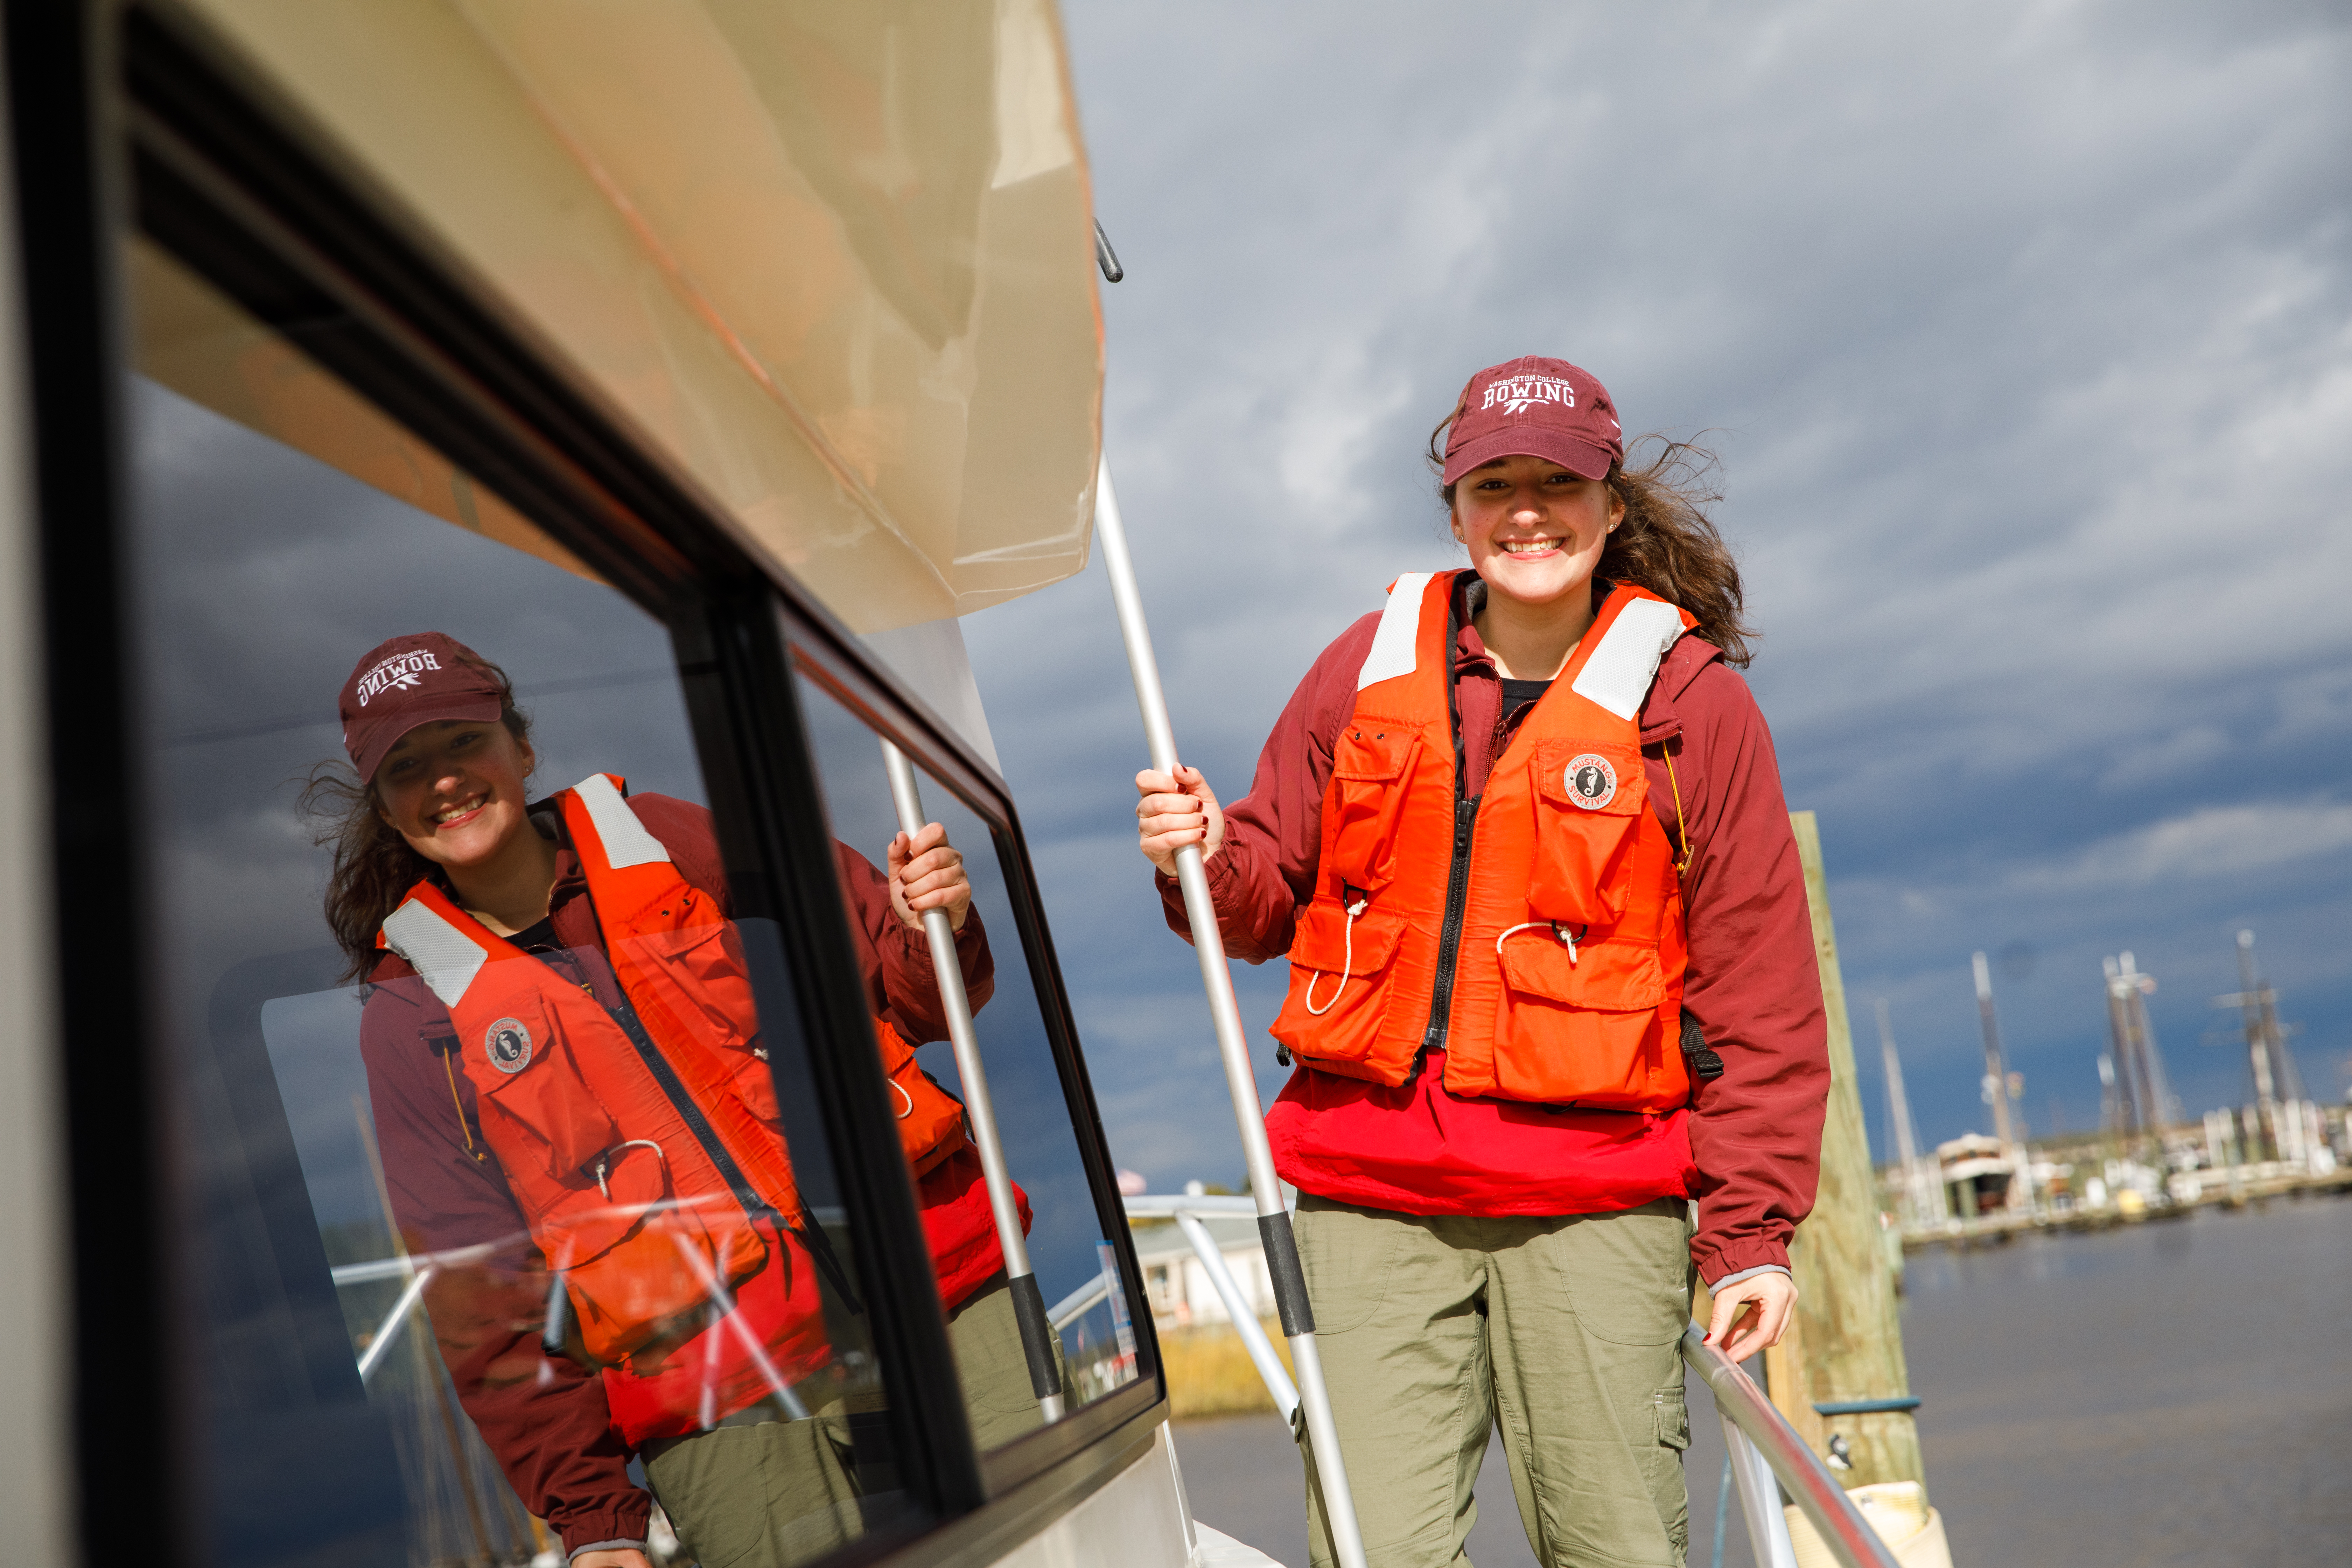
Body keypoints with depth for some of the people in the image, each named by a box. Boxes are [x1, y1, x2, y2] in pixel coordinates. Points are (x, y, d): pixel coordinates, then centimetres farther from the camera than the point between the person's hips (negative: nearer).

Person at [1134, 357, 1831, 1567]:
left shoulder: (1692, 703, 2)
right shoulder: (1369, 670, 10)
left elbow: (1760, 995, 2)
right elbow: (1272, 897, 19)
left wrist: (1751, 1232, -2)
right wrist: (1206, 861, -5)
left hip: (1592, 1202, -2)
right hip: (1365, 1187, 2)